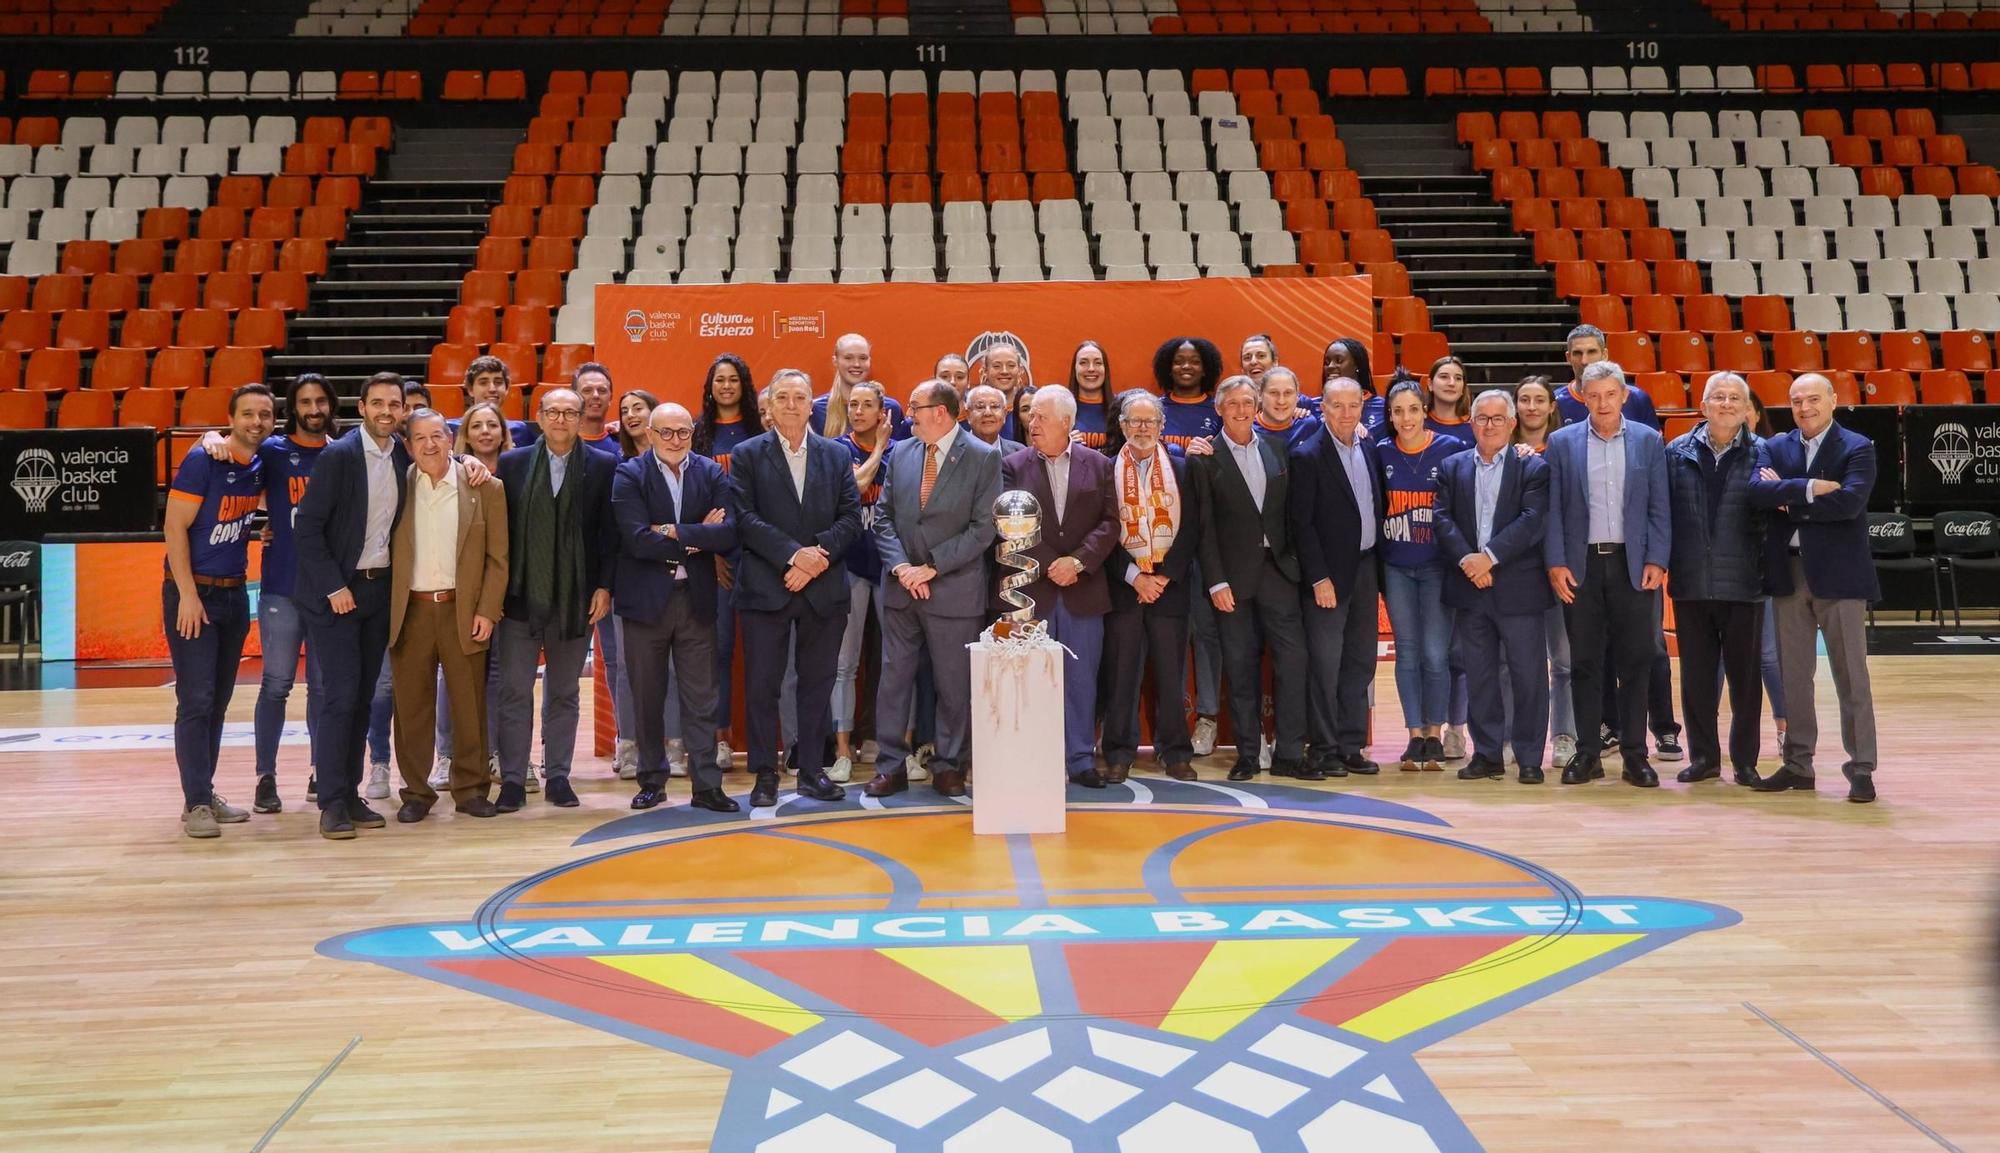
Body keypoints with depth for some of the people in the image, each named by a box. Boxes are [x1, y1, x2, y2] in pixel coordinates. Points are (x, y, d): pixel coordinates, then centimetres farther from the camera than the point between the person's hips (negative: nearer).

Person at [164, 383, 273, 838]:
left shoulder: (262, 463, 5)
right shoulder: (202, 460, -13)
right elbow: (175, 527, -14)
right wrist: (188, 595, -18)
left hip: (235, 592, 7)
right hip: (193, 592, -6)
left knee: (219, 699, 10)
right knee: (196, 700, -8)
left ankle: (206, 793, 18)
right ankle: (196, 803, -5)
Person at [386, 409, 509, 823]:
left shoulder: (485, 488, 2)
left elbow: (498, 557, 1)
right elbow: (384, 548, 8)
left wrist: (487, 612, -6)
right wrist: (387, 610, -2)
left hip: (463, 609, -1)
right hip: (410, 611, 1)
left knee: (469, 704, 4)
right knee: (412, 706, 5)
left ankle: (470, 789, 15)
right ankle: (417, 792, 15)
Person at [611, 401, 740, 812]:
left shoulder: (712, 473, 4)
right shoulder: (629, 475, -2)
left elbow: (729, 533, -9)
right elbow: (638, 539, -16)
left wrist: (675, 532, -15)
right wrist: (698, 540, -12)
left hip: (696, 598, 1)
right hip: (646, 598, -1)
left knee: (701, 698, 3)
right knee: (647, 698, 9)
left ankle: (706, 785, 7)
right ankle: (652, 781, 21)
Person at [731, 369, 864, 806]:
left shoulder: (837, 455, 11)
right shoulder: (748, 455, 4)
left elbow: (852, 517, 3)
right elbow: (745, 518, -7)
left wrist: (818, 555, -11)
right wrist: (793, 554, -16)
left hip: (824, 588, 2)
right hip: (765, 586, -2)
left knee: (818, 685, 7)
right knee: (762, 685, 1)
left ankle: (812, 771, 17)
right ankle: (765, 775, 10)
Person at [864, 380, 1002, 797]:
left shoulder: (984, 458, -5)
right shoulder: (900, 454, 8)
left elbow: (983, 528, -10)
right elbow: (883, 517, 7)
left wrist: (932, 567, -14)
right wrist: (900, 566, -8)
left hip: (955, 590, -4)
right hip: (901, 588, 4)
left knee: (954, 684, 4)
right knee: (894, 678, 6)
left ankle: (949, 766, 17)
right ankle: (891, 766, 15)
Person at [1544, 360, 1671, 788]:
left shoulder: (1649, 441, 5)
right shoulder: (1562, 442, 4)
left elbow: (1659, 508, 4)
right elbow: (1552, 509, 2)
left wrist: (1657, 561, -4)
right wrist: (1556, 564, -5)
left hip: (1632, 564, 0)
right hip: (1580, 565, 0)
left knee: (1634, 660, 2)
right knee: (1584, 661, 4)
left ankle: (1635, 754, 9)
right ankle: (1588, 753, 11)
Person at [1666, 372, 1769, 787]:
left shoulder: (1762, 453, 1)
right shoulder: (1679, 451, 5)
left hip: (1742, 582, -1)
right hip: (1691, 582, 2)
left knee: (1744, 675, 6)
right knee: (1696, 674, 8)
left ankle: (1745, 760, 17)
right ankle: (1703, 757, 19)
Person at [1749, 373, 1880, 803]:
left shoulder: (1857, 448, -2)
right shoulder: (1776, 447, 10)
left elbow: (1850, 502, -18)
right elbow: (1757, 490, -8)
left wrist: (1788, 500, -11)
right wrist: (1809, 488, -19)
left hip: (1838, 573, -4)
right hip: (1789, 571, 4)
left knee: (1851, 676, 1)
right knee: (1793, 675, 10)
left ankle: (1861, 769, 7)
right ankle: (1798, 764, 19)